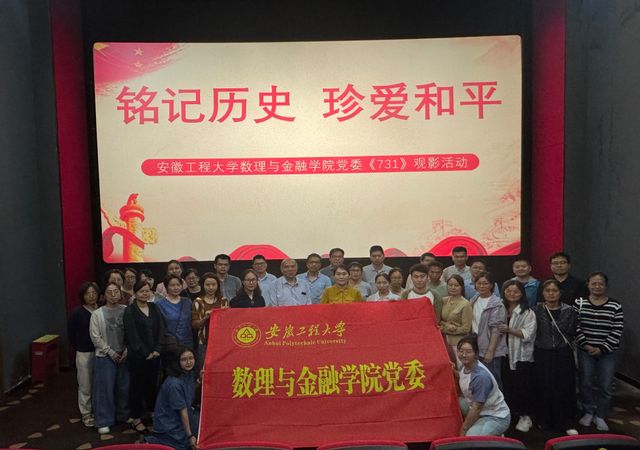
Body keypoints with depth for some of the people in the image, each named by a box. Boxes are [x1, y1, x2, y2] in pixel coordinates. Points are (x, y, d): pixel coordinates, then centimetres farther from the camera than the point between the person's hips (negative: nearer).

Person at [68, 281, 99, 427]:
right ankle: (86, 413, 20)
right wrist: (79, 347, 2)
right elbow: (71, 333, 1)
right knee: (85, 385, 6)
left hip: (100, 352, 2)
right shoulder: (77, 313, -6)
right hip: (84, 353, -2)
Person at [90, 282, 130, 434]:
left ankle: (123, 415, 26)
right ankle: (104, 421, 13)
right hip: (105, 357, -2)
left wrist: (126, 351, -7)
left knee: (124, 387, 9)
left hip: (125, 356, 2)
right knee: (105, 388, 2)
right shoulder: (97, 313, -4)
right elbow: (95, 337, -5)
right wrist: (110, 352, -9)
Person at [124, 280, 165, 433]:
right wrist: (145, 353, -11)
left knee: (152, 384, 12)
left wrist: (157, 350, -7)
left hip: (154, 355, 4)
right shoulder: (129, 311, -7)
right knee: (137, 386, 5)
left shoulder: (154, 308, 7)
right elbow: (132, 335, -11)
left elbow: (161, 330, 4)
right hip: (137, 356, -4)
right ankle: (136, 419, 15)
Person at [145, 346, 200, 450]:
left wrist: (200, 380, -6)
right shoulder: (174, 384, -27)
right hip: (168, 424, -8)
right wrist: (190, 436, -18)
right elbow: (182, 410, -23)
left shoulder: (190, 373, -4)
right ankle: (151, 442, 5)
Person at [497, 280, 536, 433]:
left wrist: (510, 330, -21)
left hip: (522, 356, -4)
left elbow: (528, 334, -13)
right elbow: (497, 330, 18)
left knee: (523, 387, 1)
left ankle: (525, 417, 16)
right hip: (506, 355, 4)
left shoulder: (528, 313, -4)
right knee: (507, 385, 7)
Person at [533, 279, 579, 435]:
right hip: (542, 355, 0)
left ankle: (566, 423, 17)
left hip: (563, 355, 0)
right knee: (543, 389, 7)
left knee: (564, 389, 3)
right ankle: (545, 421, 23)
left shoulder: (569, 311, -2)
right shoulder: (536, 310, -2)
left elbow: (573, 333, 2)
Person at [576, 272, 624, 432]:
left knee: (606, 386, 5)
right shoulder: (579, 303, -2)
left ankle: (600, 416, 22)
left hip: (607, 352, 0)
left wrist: (602, 349, -10)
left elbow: (617, 331, -6)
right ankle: (588, 412, 28)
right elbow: (575, 327, -3)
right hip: (585, 351, 1)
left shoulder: (615, 306, -4)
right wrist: (586, 345, -10)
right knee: (586, 383, 10)